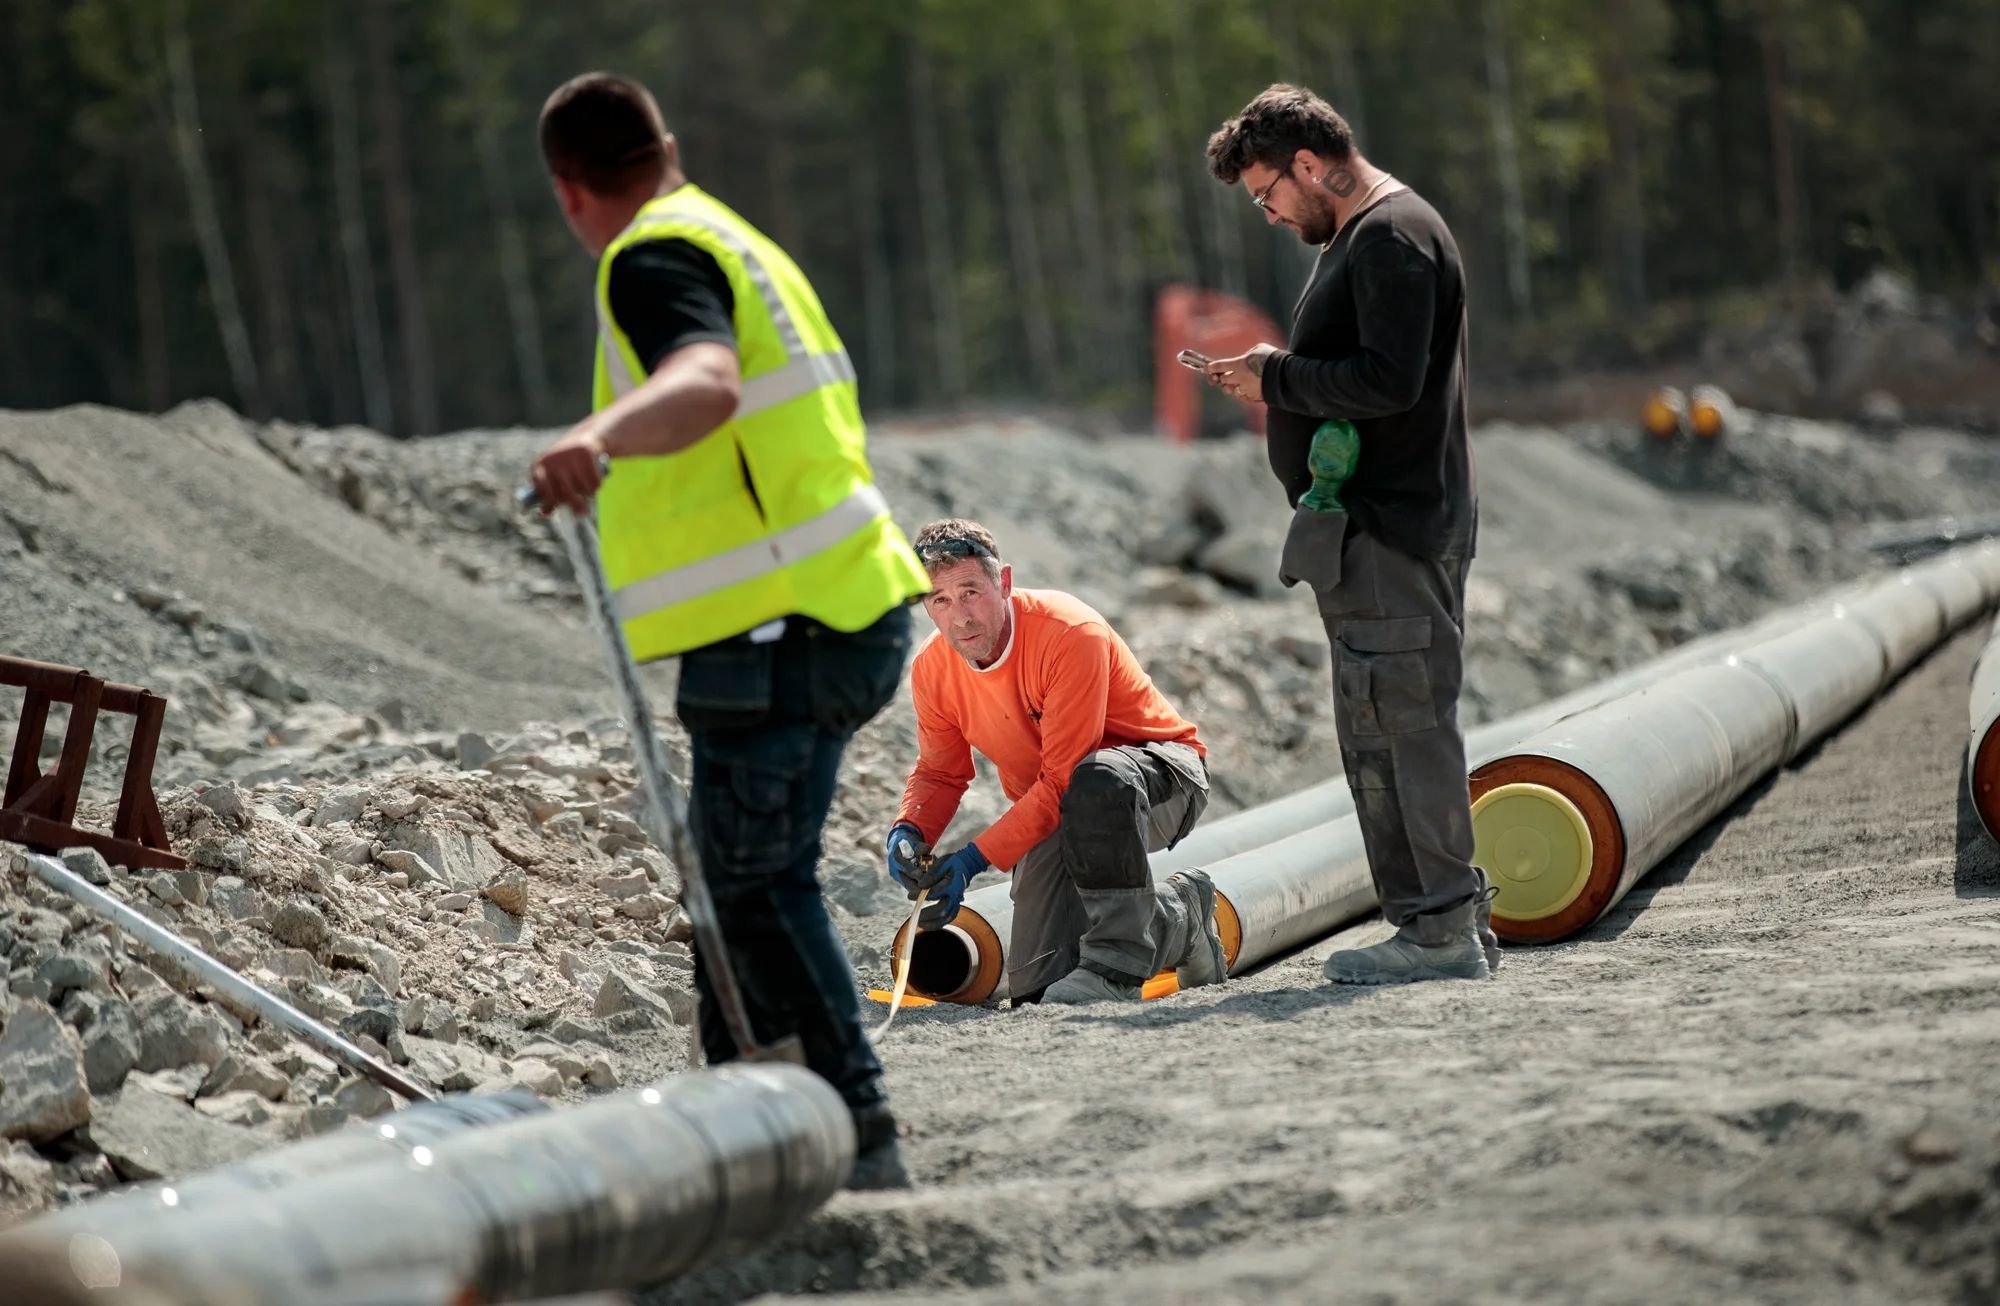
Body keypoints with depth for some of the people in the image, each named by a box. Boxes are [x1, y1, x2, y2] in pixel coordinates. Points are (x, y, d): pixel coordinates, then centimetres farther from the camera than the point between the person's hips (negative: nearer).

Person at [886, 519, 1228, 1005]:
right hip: (1055, 814, 6)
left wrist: (976, 857, -32)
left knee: (1100, 778, -43)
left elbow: (1063, 780, -29)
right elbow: (938, 774, 8)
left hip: (1162, 771, -6)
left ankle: (1116, 966, -28)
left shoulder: (1072, 634, -28)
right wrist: (908, 830, -14)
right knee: (1036, 989, -6)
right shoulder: (932, 671, -9)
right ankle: (1181, 916, 20)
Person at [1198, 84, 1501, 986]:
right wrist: (1274, 386, 9)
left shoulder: (1391, 238, -12)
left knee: (1409, 720, -8)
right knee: (1373, 734, 12)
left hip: (1394, 529, -11)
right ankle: (1431, 920, 16)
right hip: (1368, 525, 11)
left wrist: (1278, 377, -12)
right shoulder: (1362, 237, 21)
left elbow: (1389, 380, -22)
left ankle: (1446, 932, -5)